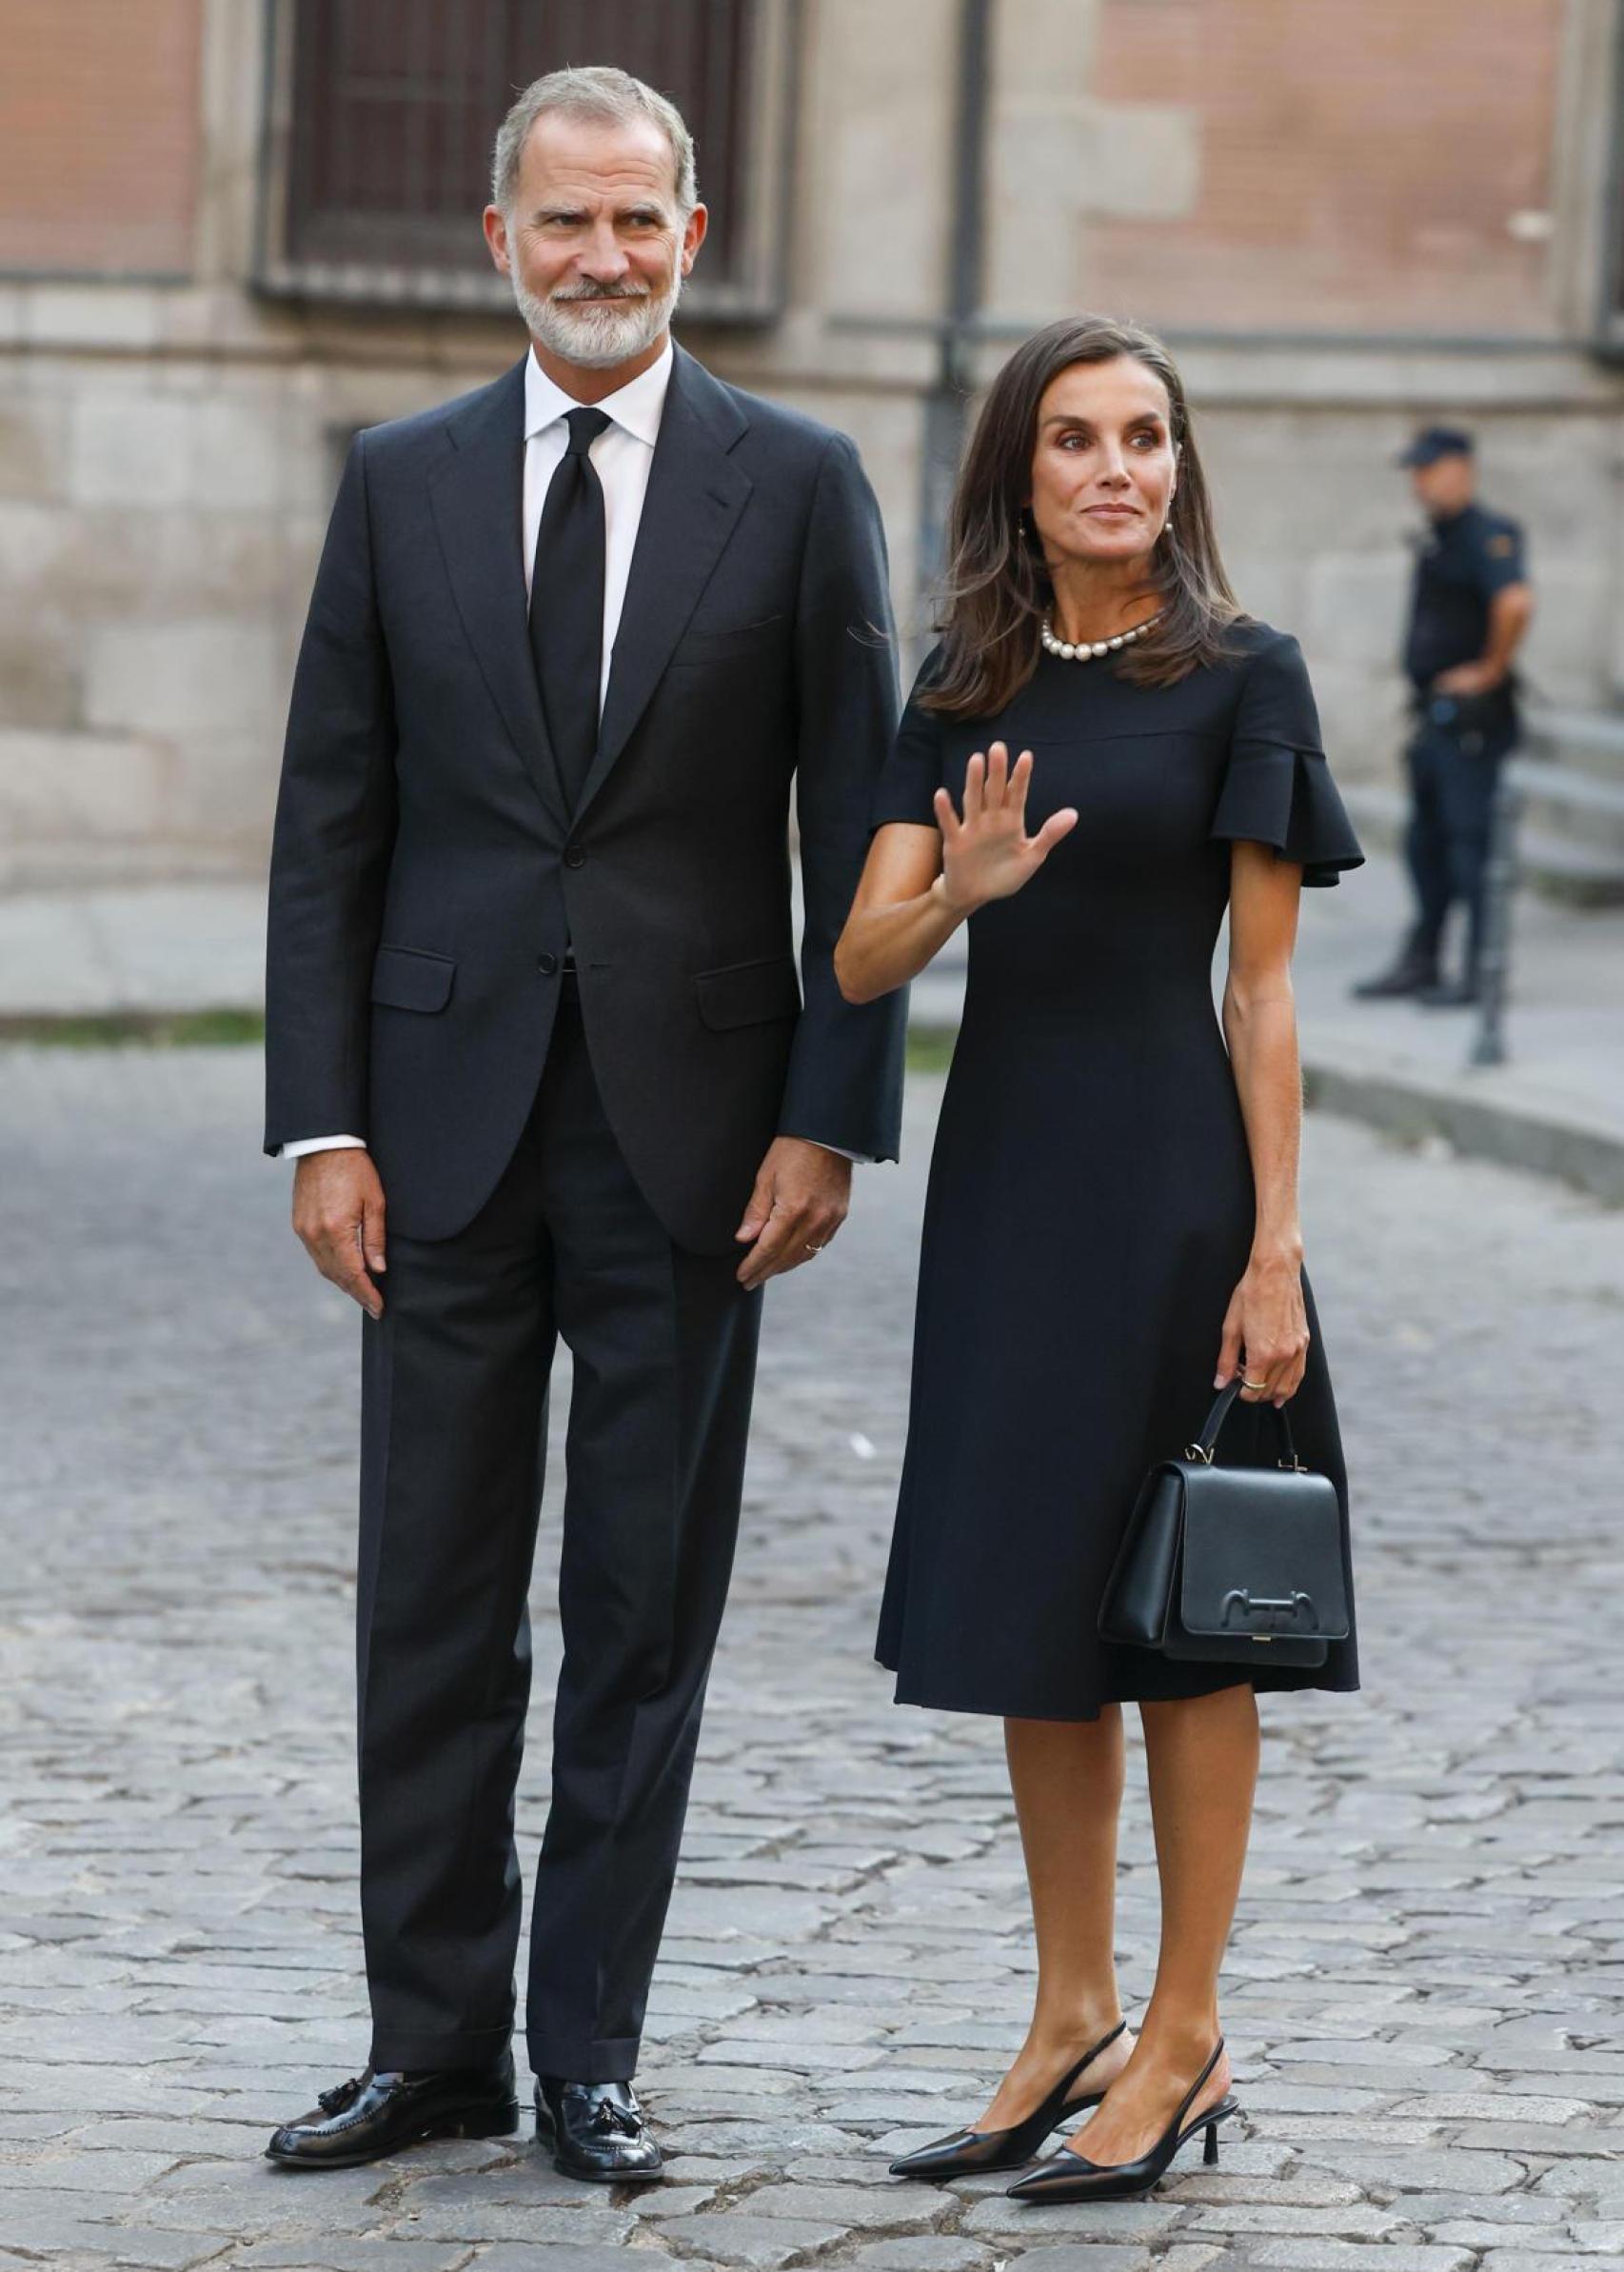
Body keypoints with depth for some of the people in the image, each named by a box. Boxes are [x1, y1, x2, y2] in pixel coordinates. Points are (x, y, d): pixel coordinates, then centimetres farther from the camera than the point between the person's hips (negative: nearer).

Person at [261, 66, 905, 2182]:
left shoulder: (797, 484, 1)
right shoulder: (402, 484, 6)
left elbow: (858, 830, 1)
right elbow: (331, 825, 6)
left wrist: (832, 1117, -6)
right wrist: (322, 1120, -2)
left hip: (687, 1124, -1)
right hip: (448, 1117, 2)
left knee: (648, 1613, 4)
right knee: (432, 1606, 5)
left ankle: (590, 2052, 13)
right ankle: (435, 2041, 14)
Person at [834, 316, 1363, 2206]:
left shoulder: (1239, 680, -4)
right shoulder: (964, 696, 8)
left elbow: (1263, 992, -6)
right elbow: (861, 963, 1)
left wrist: (1275, 1253, -11)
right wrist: (963, 884, -21)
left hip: (1167, 1175, -5)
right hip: (1002, 1170, 5)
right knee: (1030, 1601, 10)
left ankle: (1184, 2040, 9)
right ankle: (1072, 2016, 21)